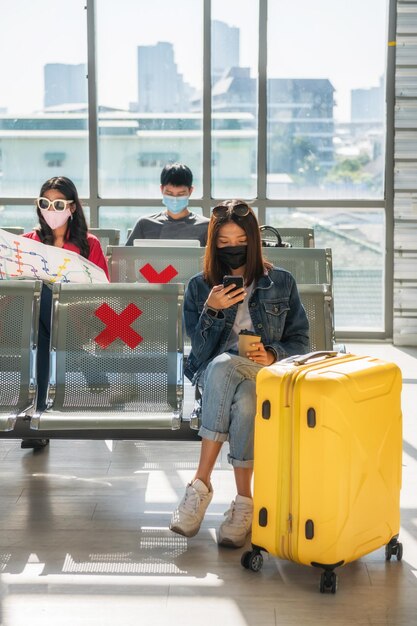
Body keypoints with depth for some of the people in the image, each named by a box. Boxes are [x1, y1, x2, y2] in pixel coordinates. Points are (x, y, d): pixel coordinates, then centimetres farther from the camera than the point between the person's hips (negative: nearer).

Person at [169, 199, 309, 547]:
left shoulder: (281, 283, 9)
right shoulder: (200, 287, 9)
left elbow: (299, 341, 7)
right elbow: (200, 351, 2)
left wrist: (272, 355, -14)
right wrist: (211, 310, -14)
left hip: (265, 374, -1)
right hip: (214, 375, 1)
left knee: (222, 367, -37)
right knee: (243, 399, -37)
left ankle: (202, 483, -31)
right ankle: (244, 502, -30)